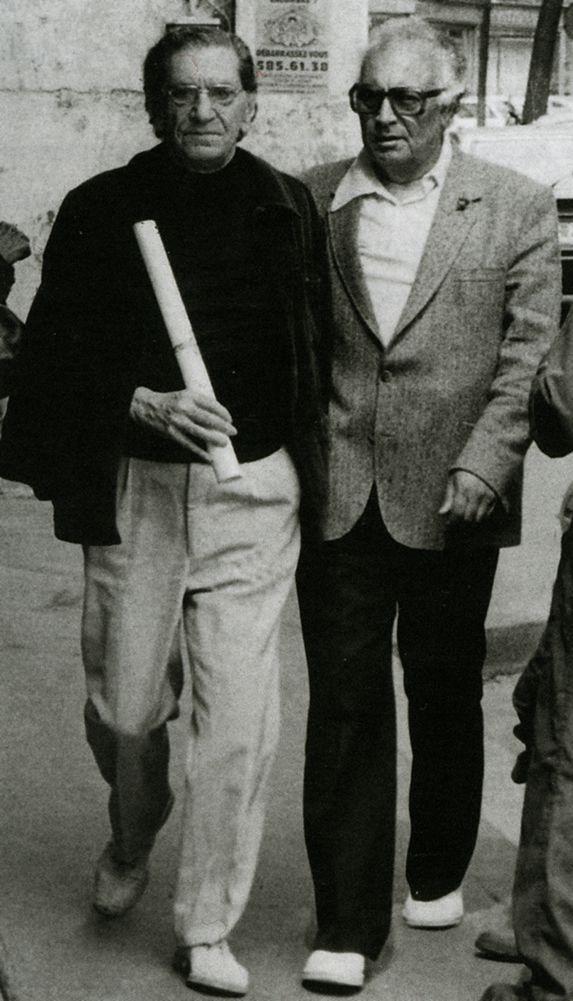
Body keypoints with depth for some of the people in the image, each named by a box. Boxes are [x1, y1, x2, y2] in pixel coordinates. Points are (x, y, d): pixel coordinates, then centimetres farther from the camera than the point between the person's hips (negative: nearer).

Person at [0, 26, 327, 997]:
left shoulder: (287, 210, 3)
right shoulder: (101, 210, 0)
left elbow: (316, 350, 8)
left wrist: (311, 469, 4)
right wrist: (147, 405, -16)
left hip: (253, 490, 0)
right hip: (134, 488, 0)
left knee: (239, 718, -2)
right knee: (124, 706, 10)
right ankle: (130, 843, 43)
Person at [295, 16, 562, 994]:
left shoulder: (516, 207, 0)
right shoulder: (309, 200, 4)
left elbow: (531, 353, -3)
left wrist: (481, 469, -12)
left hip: (450, 500, 0)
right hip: (336, 496, 1)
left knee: (444, 696, 15)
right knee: (344, 703, 2)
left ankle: (437, 873, 36)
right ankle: (347, 922, 11)